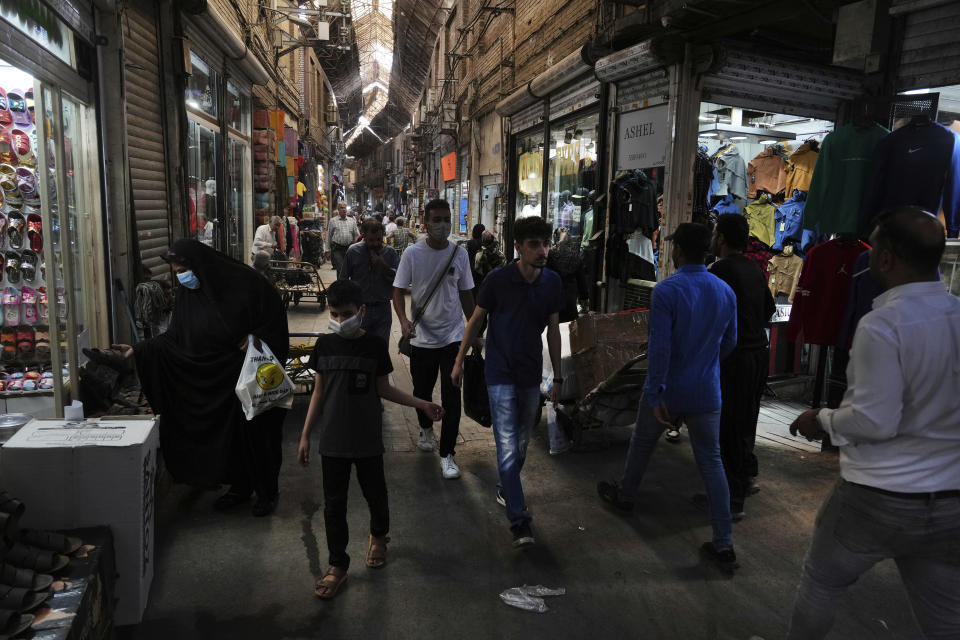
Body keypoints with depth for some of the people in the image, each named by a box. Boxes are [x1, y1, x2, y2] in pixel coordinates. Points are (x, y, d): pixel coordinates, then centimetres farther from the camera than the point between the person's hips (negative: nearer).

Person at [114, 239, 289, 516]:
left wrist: (257, 340, -21)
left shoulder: (243, 281, -14)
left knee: (257, 431, 3)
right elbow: (174, 337, 3)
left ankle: (267, 491, 20)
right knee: (225, 433, 10)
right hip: (216, 377, 5)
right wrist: (139, 350, -6)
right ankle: (240, 487, 29)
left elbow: (275, 316, -9)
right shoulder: (187, 292, 3)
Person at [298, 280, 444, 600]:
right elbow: (319, 391, 3)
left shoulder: (375, 345, -8)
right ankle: (337, 564, 24)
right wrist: (305, 435, 4)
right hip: (333, 442, 1)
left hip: (368, 441, -1)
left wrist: (423, 404, -5)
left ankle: (378, 536, 46)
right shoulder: (324, 345, -4)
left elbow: (384, 389, 2)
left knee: (375, 494, 16)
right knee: (334, 504, 8)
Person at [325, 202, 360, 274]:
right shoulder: (333, 221, 6)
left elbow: (357, 235, 16)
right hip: (337, 249, -3)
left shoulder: (352, 221, 12)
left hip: (349, 248, 3)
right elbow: (328, 237, 7)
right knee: (340, 269, -12)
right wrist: (327, 251, 4)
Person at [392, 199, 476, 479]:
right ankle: (426, 429, 47)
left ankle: (447, 455, 7)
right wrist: (403, 320, -22)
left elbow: (466, 294, 9)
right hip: (421, 337, 0)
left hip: (453, 336, 0)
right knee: (422, 391, 16)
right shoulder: (412, 254, -5)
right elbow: (398, 291, -3)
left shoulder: (459, 254, 0)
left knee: (451, 397, -4)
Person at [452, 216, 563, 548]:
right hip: (500, 374, -4)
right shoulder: (498, 280, -13)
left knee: (522, 445, 18)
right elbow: (476, 321, -1)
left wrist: (557, 377, 10)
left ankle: (506, 488, 43)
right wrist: (459, 362, 3)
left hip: (531, 375, 4)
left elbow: (553, 330, 7)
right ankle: (519, 520, -1)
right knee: (508, 448, -8)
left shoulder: (552, 282, -2)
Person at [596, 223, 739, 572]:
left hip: (668, 390, -3)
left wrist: (654, 392, -17)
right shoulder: (725, 291, 0)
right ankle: (724, 544, 10)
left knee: (642, 443, 21)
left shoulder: (666, 290, -18)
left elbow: (659, 346, -22)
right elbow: (729, 342, 11)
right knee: (711, 462, 9)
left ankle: (624, 494, 44)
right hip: (706, 393, 4)